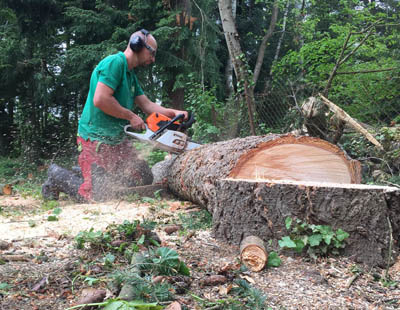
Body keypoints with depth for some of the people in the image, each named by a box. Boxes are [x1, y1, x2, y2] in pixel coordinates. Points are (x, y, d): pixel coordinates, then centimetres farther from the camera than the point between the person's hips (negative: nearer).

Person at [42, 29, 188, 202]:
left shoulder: (131, 75, 18)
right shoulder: (115, 62, -14)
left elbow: (146, 105, 12)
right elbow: (100, 99, -25)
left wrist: (173, 113, -4)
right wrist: (131, 116, -14)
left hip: (118, 139, 10)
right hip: (96, 139, -10)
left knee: (144, 179, 7)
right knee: (96, 195, -11)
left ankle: (91, 174, 23)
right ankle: (58, 176, 16)